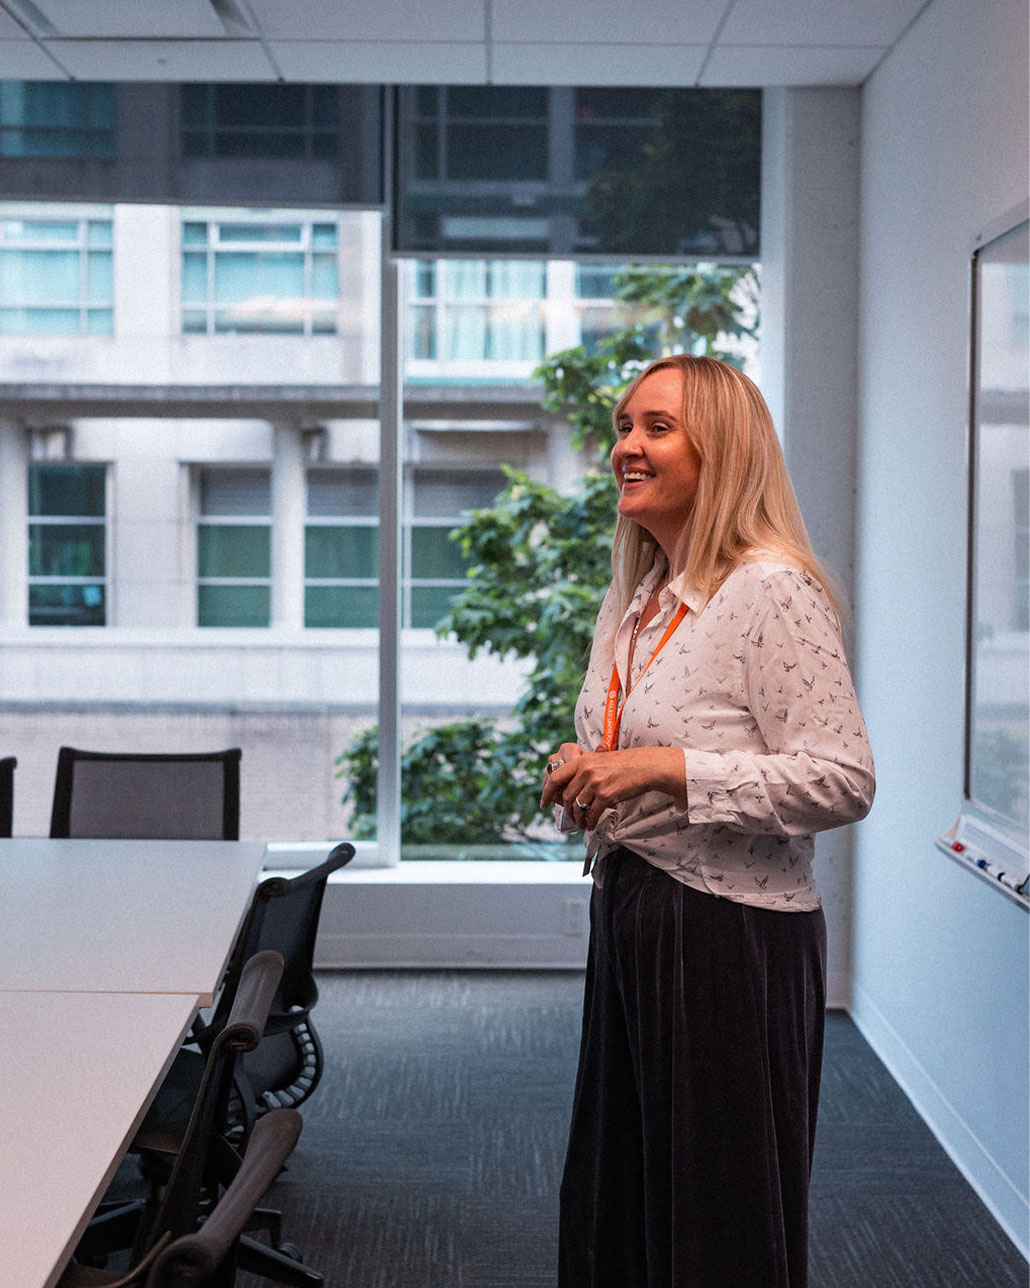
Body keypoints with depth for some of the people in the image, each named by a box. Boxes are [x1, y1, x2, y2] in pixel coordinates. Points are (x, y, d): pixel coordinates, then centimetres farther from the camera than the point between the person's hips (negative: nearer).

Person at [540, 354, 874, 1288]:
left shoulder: (771, 591, -15)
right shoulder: (634, 600, 13)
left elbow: (844, 781, -21)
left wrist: (665, 769, -24)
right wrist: (583, 774, 3)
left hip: (730, 930, -9)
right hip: (627, 911, 9)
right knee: (616, 1205, 18)